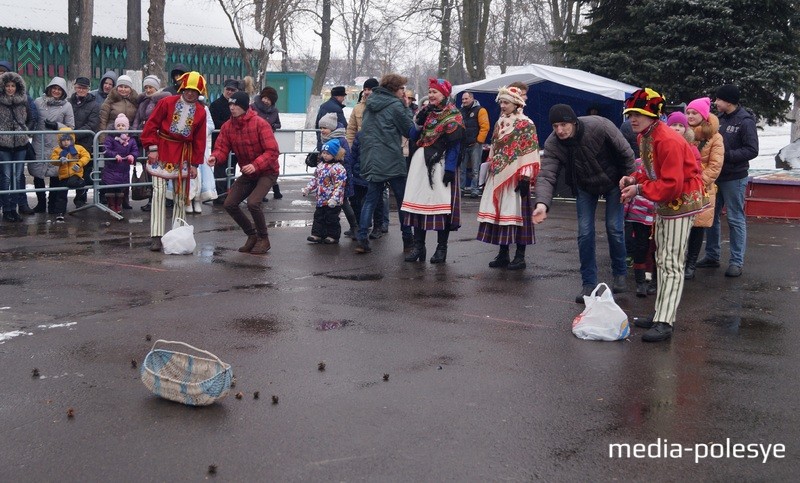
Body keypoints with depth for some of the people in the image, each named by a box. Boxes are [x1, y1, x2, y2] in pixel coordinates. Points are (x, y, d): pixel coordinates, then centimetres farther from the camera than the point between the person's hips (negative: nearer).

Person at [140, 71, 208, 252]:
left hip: (183, 155, 3)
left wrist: (195, 164, 4)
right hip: (162, 151, -3)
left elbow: (199, 139, 7)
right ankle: (157, 236, -10)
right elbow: (151, 125, -4)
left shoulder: (200, 111, 4)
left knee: (181, 195, 8)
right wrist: (152, 148, -11)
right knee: (159, 191, -9)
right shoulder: (167, 103, -5)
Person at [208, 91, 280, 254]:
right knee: (229, 204, 0)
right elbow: (222, 147, -7)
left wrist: (255, 165, -39)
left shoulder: (260, 124, -21)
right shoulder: (227, 126, -4)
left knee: (253, 202, -26)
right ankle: (252, 235, 21)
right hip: (247, 173, 7)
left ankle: (263, 239, -2)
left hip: (266, 172, -7)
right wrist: (215, 157, -31)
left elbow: (272, 151, -25)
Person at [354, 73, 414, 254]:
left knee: (370, 199, 7)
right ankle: (407, 239, 13)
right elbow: (410, 130, -2)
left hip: (371, 160, 6)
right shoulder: (395, 105, -9)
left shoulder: (370, 104, 12)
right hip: (392, 161, -6)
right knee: (403, 199, 7)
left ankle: (362, 239, -4)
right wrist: (407, 108, 4)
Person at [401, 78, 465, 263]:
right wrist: (419, 122, -3)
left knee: (442, 204, -6)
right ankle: (418, 246, 7)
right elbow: (413, 138, 15)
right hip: (421, 163, 6)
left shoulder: (453, 116, -2)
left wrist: (450, 169, -17)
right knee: (418, 202, 2)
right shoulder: (427, 112, 17)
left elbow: (454, 144, -9)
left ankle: (441, 248, 1)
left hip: (440, 164, -6)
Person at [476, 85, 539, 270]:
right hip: (497, 176, 7)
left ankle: (520, 256, 1)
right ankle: (503, 254, 14)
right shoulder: (500, 123, 16)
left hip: (514, 176, -7)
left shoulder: (526, 124, -6)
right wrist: (488, 174, 17)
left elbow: (530, 152, -12)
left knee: (516, 213, -5)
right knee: (499, 213, 7)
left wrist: (525, 177, -18)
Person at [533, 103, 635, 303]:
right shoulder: (552, 144, -24)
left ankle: (620, 274, 22)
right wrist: (542, 203, -49)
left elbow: (626, 153, -20)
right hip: (585, 187, 2)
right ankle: (589, 283, 9)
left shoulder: (599, 126, -31)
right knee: (585, 233, -3)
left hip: (613, 182, -2)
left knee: (614, 228, -2)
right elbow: (546, 175, -32)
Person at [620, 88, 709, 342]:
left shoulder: (668, 141, -26)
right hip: (664, 203, 10)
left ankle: (664, 323, -10)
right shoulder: (644, 137, 4)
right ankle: (660, 313, 24)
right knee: (662, 260, 15)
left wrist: (640, 189, -23)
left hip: (681, 201, -10)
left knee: (672, 264, -10)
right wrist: (634, 179, -5)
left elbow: (672, 185, -29)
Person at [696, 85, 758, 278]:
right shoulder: (720, 119, 8)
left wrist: (727, 155, -23)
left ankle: (737, 262, 6)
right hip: (715, 176, 7)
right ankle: (712, 256, 23)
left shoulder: (745, 121, -12)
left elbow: (752, 151, -17)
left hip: (734, 178, -7)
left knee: (735, 219, 0)